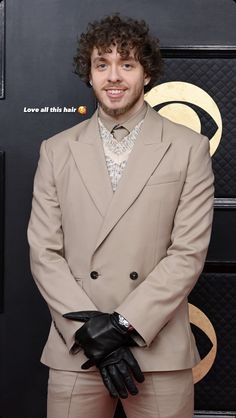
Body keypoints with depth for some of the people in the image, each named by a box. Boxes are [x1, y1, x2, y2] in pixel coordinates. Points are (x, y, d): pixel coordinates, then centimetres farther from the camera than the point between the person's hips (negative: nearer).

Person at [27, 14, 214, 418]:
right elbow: (44, 253, 1)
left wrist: (124, 324, -12)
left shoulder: (189, 148, 0)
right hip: (75, 349, 2)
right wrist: (90, 329, -10)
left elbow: (189, 253, -5)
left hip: (158, 348, -1)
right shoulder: (57, 150, 5)